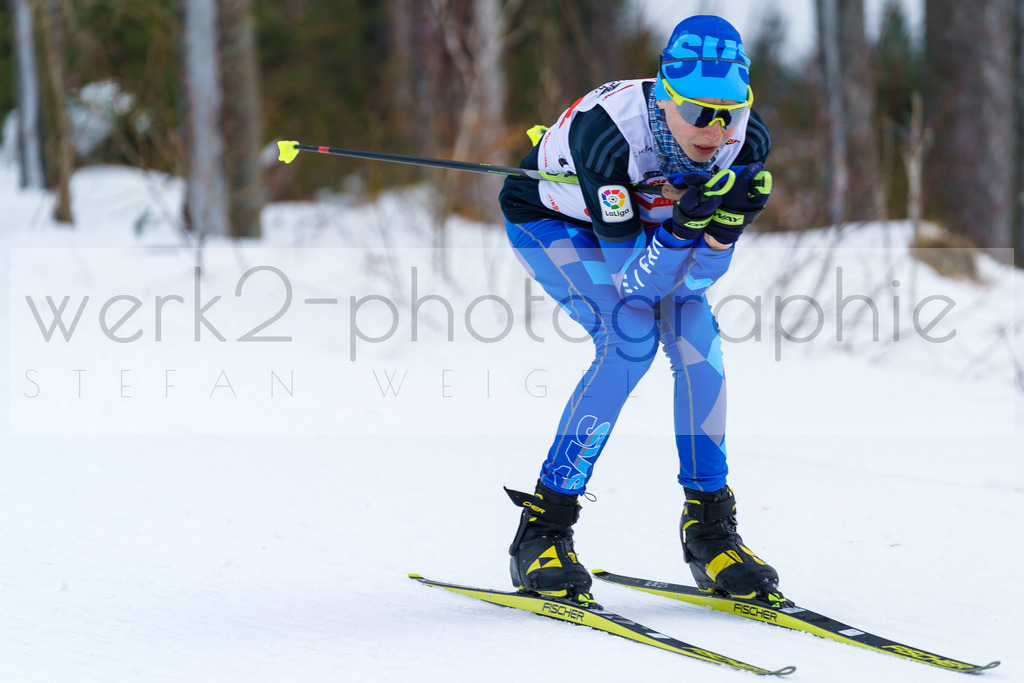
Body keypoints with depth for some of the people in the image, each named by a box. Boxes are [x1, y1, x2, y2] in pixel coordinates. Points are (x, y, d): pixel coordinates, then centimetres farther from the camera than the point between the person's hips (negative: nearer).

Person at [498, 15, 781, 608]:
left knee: (698, 336, -16)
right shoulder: (609, 131, -41)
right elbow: (632, 281, -38)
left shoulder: (747, 140, -26)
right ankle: (543, 530, -17)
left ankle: (709, 529, -3)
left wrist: (732, 216, -38)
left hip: (646, 222, 5)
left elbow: (697, 277, -20)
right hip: (550, 217, -5)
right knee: (630, 336, -25)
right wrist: (682, 225, -53)